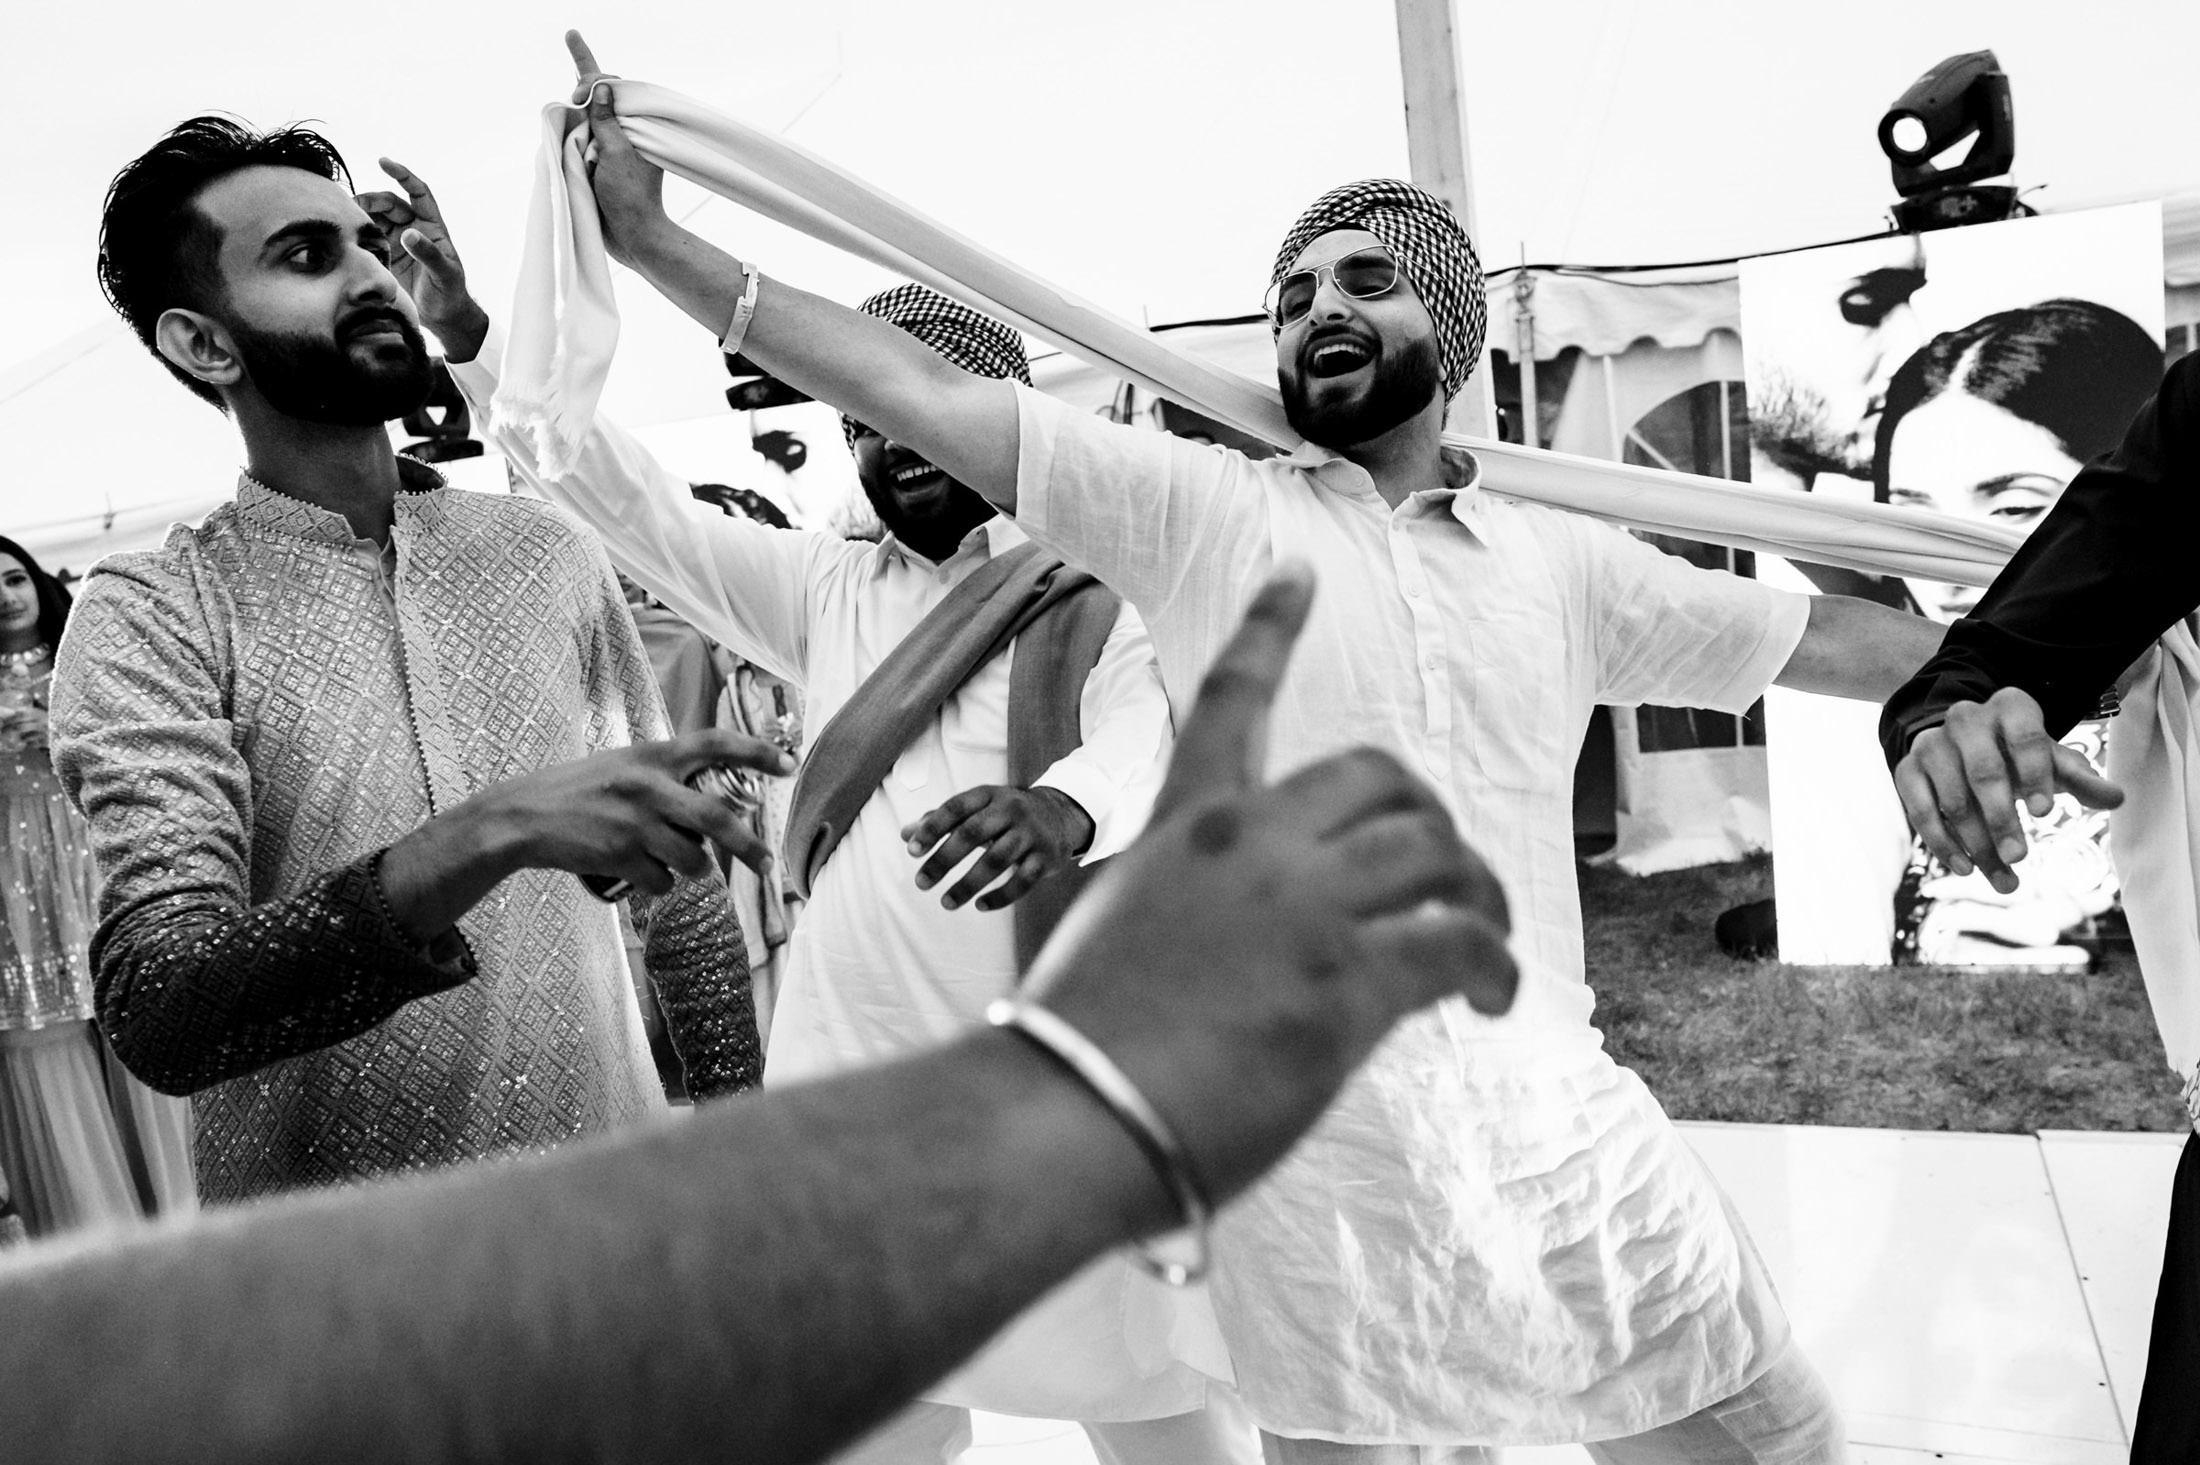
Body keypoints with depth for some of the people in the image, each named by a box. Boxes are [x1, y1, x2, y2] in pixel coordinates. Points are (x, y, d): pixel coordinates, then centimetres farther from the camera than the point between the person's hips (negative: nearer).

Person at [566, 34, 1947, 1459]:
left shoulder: (1563, 563, 8)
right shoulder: (1205, 511, 0)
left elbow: (1824, 635, 16)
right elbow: (933, 394, -5)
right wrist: (654, 239, -7)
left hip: (1569, 1133, 3)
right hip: (1324, 1168, -2)